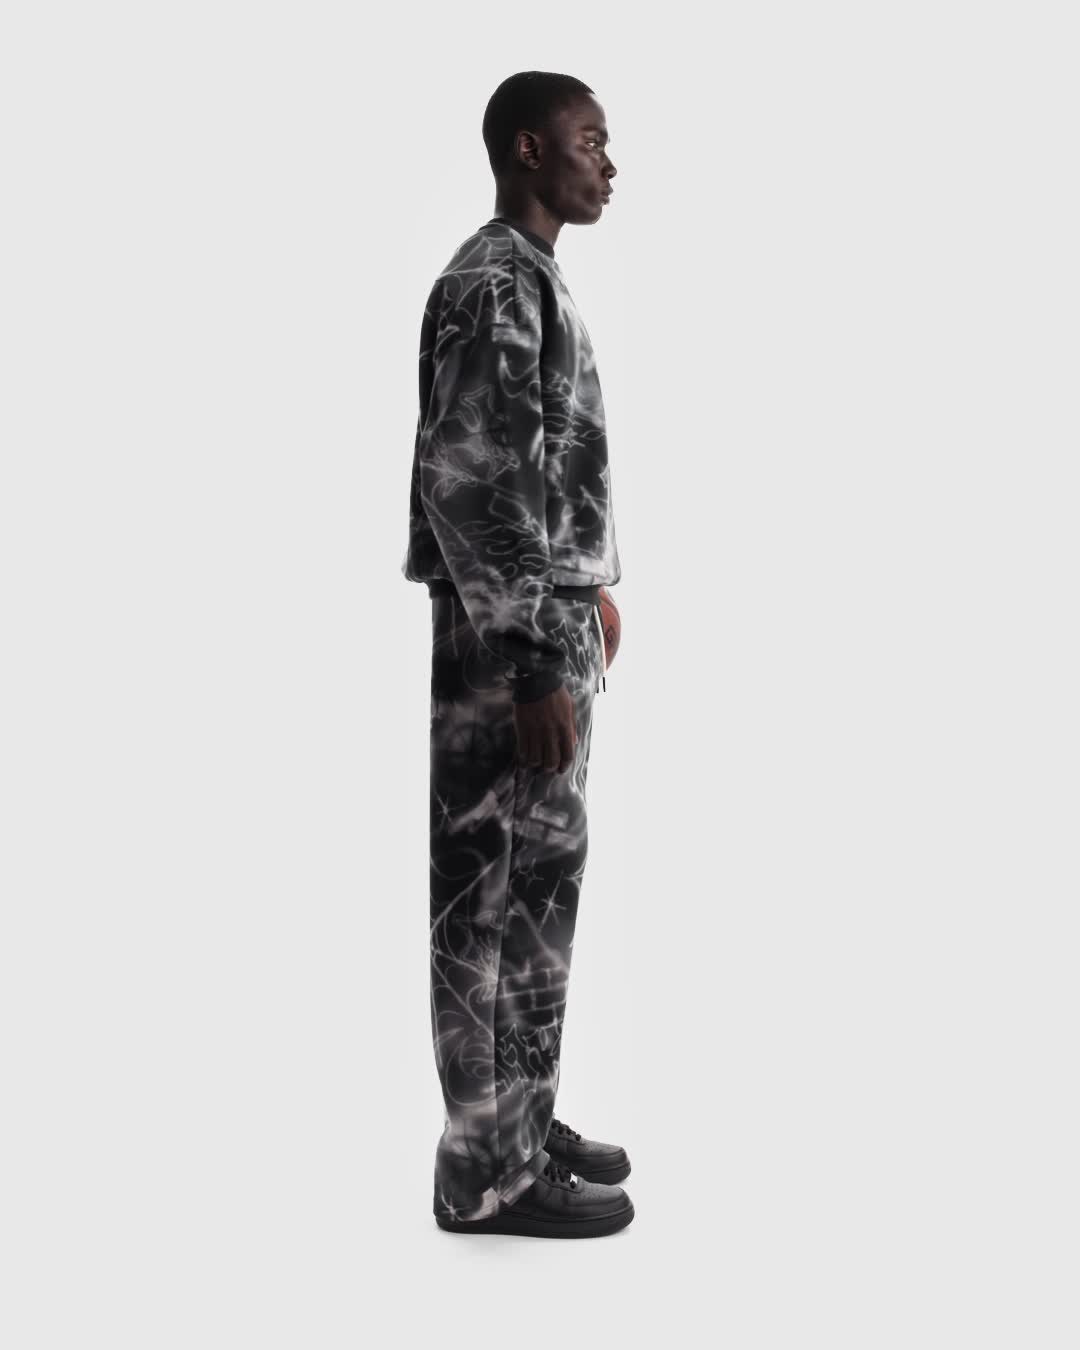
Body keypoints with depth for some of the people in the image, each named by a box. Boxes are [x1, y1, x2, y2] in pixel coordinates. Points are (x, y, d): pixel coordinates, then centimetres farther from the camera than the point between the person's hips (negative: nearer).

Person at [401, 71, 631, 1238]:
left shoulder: (531, 280, 18)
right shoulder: (494, 284, -13)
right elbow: (470, 484, -21)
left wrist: (583, 613, 22)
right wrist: (535, 668, -22)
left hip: (551, 623, 10)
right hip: (509, 640, -10)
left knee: (541, 881, 15)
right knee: (497, 896, -2)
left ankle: (525, 1123, 28)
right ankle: (488, 1172, 11)